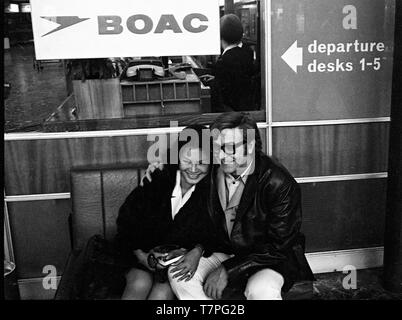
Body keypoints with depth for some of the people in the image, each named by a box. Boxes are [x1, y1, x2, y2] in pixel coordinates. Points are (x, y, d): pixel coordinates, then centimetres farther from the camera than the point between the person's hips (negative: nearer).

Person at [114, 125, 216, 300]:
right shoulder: (155, 182, -5)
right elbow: (126, 221, -1)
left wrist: (198, 251, -24)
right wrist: (140, 255, -14)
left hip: (183, 262, -1)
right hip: (145, 255, 1)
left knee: (163, 291, -28)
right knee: (140, 283, -29)